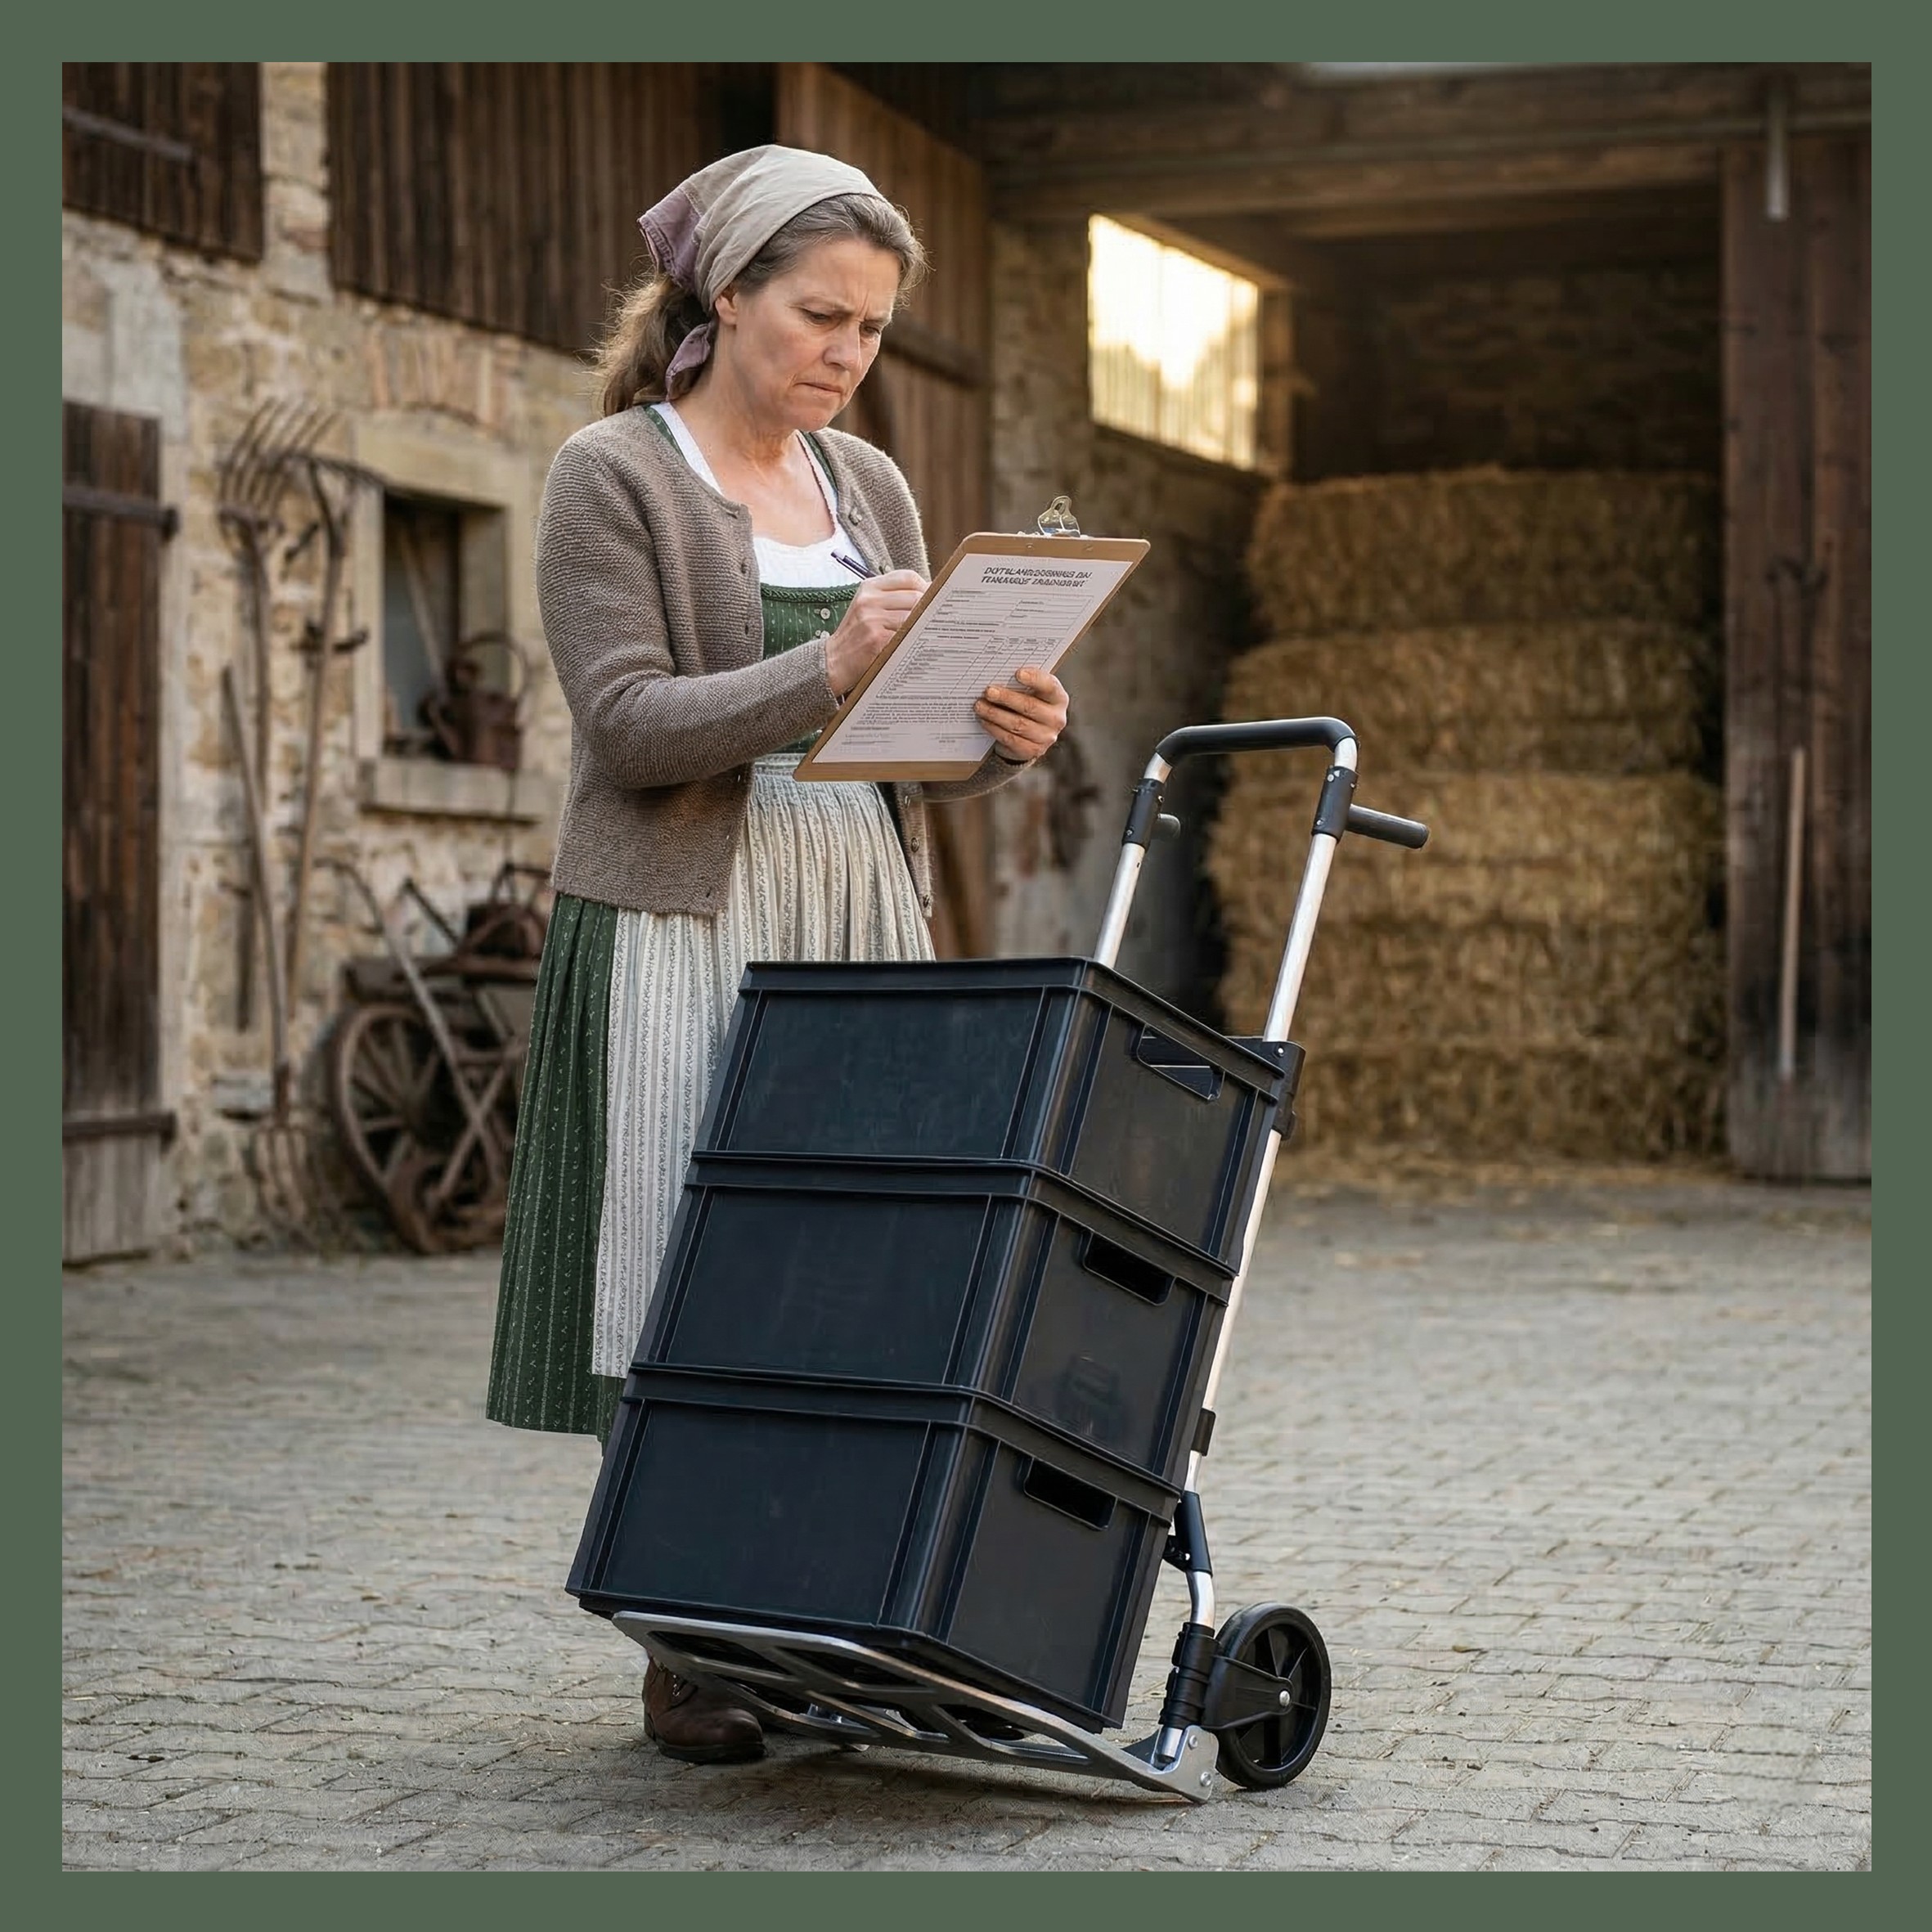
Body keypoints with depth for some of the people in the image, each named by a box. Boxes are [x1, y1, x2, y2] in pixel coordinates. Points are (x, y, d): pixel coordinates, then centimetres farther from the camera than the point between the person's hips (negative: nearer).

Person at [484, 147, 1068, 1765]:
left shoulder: (870, 485, 16)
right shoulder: (612, 475, -2)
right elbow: (629, 724, -12)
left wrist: (1006, 735, -7)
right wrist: (825, 672, -24)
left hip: (860, 928, 5)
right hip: (688, 930, -5)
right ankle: (691, 1659, 5)